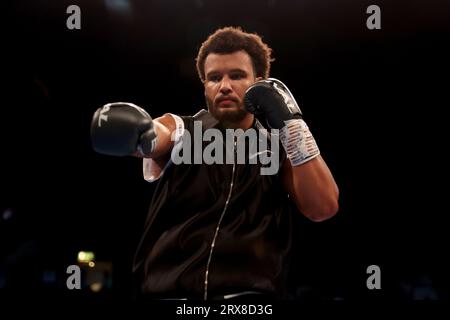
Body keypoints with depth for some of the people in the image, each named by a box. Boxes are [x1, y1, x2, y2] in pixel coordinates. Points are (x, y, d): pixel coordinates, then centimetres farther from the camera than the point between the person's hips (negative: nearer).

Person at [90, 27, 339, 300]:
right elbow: (155, 134, -12)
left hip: (249, 291, 0)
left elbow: (324, 207, -3)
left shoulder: (281, 148, 11)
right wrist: (139, 132, -35)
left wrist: (291, 121, -8)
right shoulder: (180, 131, 9)